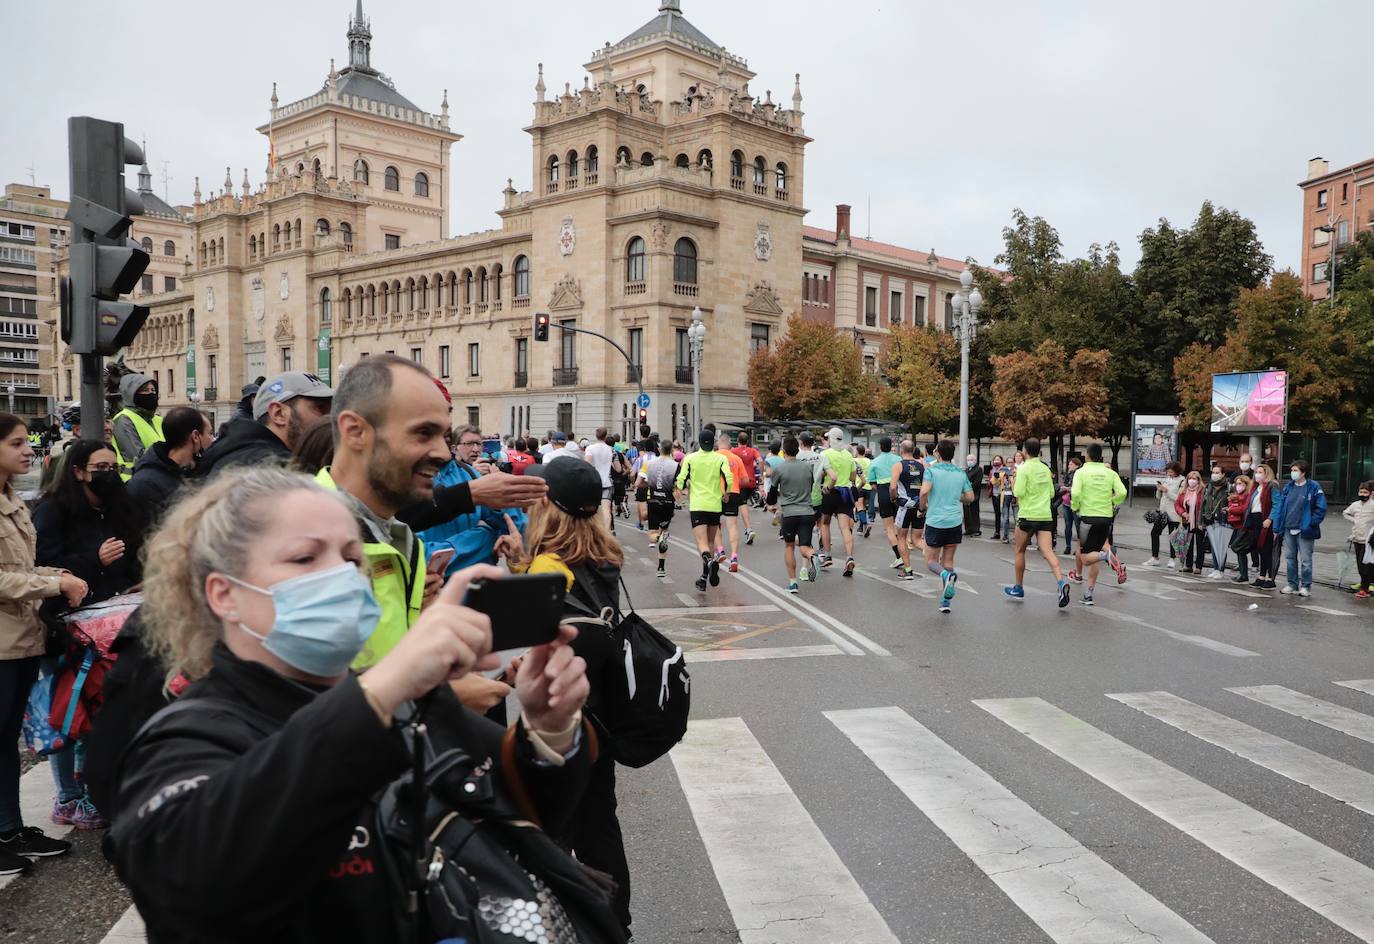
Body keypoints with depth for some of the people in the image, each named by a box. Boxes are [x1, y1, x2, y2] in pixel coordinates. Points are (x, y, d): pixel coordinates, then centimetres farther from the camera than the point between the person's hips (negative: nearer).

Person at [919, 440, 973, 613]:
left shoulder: (932, 470, -7)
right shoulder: (960, 473, 6)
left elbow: (924, 491, -22)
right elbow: (970, 497, 6)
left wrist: (923, 507, -4)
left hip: (935, 522, -4)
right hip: (955, 522, 4)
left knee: (931, 562, 9)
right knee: (948, 561, 13)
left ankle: (946, 575, -24)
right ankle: (945, 602, 9)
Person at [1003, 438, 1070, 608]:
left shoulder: (1024, 468, -8)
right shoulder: (1046, 469, 12)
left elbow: (1019, 492, -15)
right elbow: (1051, 493, 17)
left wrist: (1014, 485, 4)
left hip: (1028, 515, -4)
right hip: (1045, 516, 5)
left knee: (1020, 551, 12)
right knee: (1047, 551, -6)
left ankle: (1018, 588, 21)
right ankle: (1060, 582, -30)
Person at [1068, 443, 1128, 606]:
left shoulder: (1081, 472, -4)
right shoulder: (1110, 473, 5)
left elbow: (1075, 494, -16)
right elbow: (1122, 492, -6)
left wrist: (1075, 507, 2)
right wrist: (1113, 504, 13)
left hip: (1088, 517, -4)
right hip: (1106, 517, 4)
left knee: (1086, 558, 3)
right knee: (1093, 554, 11)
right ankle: (1088, 594, 8)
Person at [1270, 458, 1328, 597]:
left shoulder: (1313, 488, -7)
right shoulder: (1288, 487, 8)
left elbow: (1321, 508, -7)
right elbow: (1279, 506, 8)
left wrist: (1311, 523, -11)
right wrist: (1276, 526, 3)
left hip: (1304, 531, -5)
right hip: (1288, 529, 5)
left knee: (1305, 559, 0)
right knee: (1291, 558, 12)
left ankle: (1306, 586, 9)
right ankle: (1292, 584, 21)